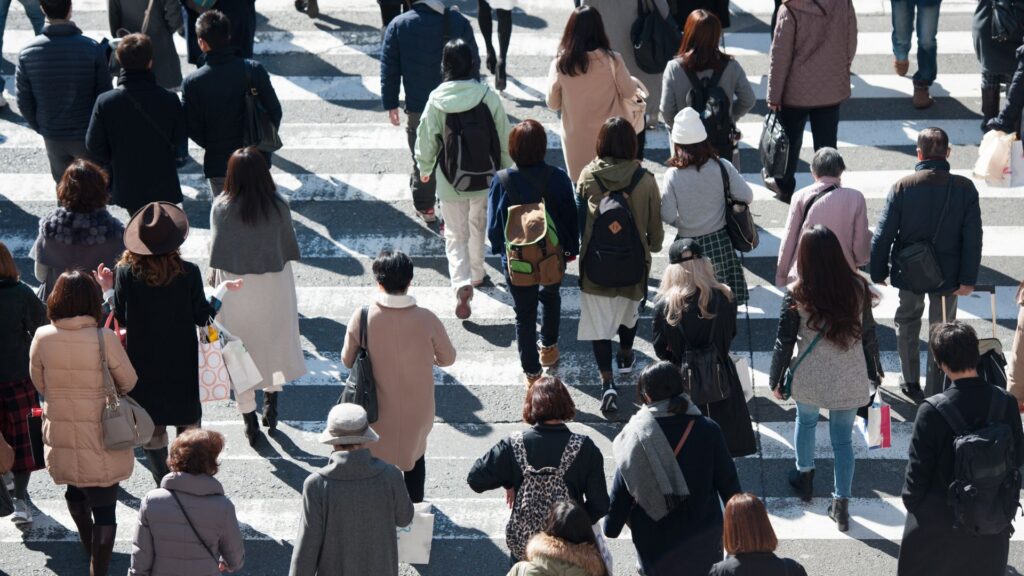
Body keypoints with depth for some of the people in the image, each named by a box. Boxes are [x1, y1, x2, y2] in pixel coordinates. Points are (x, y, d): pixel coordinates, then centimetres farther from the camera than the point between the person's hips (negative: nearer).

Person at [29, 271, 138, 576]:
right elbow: (128, 381, -7)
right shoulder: (104, 339, -20)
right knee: (103, 505, 4)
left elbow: (39, 383, 2)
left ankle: (91, 548, 49)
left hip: (60, 434, 4)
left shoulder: (42, 338, -12)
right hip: (101, 437, -4)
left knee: (75, 491, 28)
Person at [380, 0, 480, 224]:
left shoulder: (398, 25, -9)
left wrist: (390, 104, 3)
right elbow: (474, 64, -2)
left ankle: (425, 207, 29)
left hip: (417, 108, 0)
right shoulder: (459, 22, -9)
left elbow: (389, 68, -5)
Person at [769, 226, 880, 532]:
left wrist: (776, 379, 6)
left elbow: (784, 342, -8)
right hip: (850, 379, 1)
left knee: (806, 421, 27)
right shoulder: (858, 287, -10)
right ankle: (841, 505, 16)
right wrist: (872, 372, 16)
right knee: (843, 438, 12)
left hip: (810, 378, -1)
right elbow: (869, 334, 1)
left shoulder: (797, 295, -16)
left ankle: (804, 476, 46)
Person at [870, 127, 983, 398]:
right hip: (947, 275, 0)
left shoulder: (903, 187, -15)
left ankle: (910, 382, 34)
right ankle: (935, 393, 18)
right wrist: (968, 279, -3)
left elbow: (883, 235, -12)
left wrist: (877, 274, 0)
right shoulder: (965, 188, -13)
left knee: (907, 321, 26)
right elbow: (973, 238, -11)